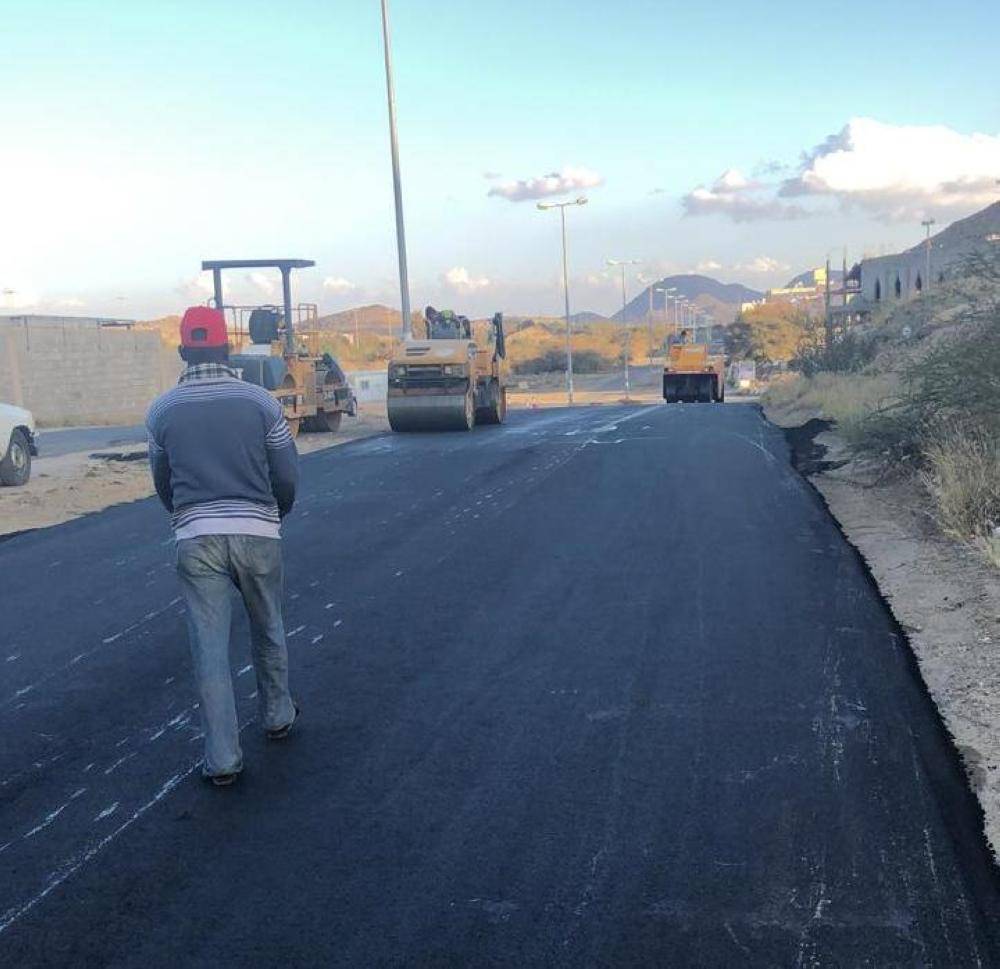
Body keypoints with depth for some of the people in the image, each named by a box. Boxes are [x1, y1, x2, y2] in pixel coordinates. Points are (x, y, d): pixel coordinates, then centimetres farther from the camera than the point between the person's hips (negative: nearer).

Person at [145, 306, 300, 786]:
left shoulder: (162, 410, 2)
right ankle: (278, 716, 38)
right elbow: (287, 475, 0)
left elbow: (162, 484, 11)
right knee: (268, 631, 21)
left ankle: (223, 759, 8)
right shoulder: (259, 401, -2)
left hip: (196, 540, 0)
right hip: (257, 534, 0)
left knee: (210, 649, 5)